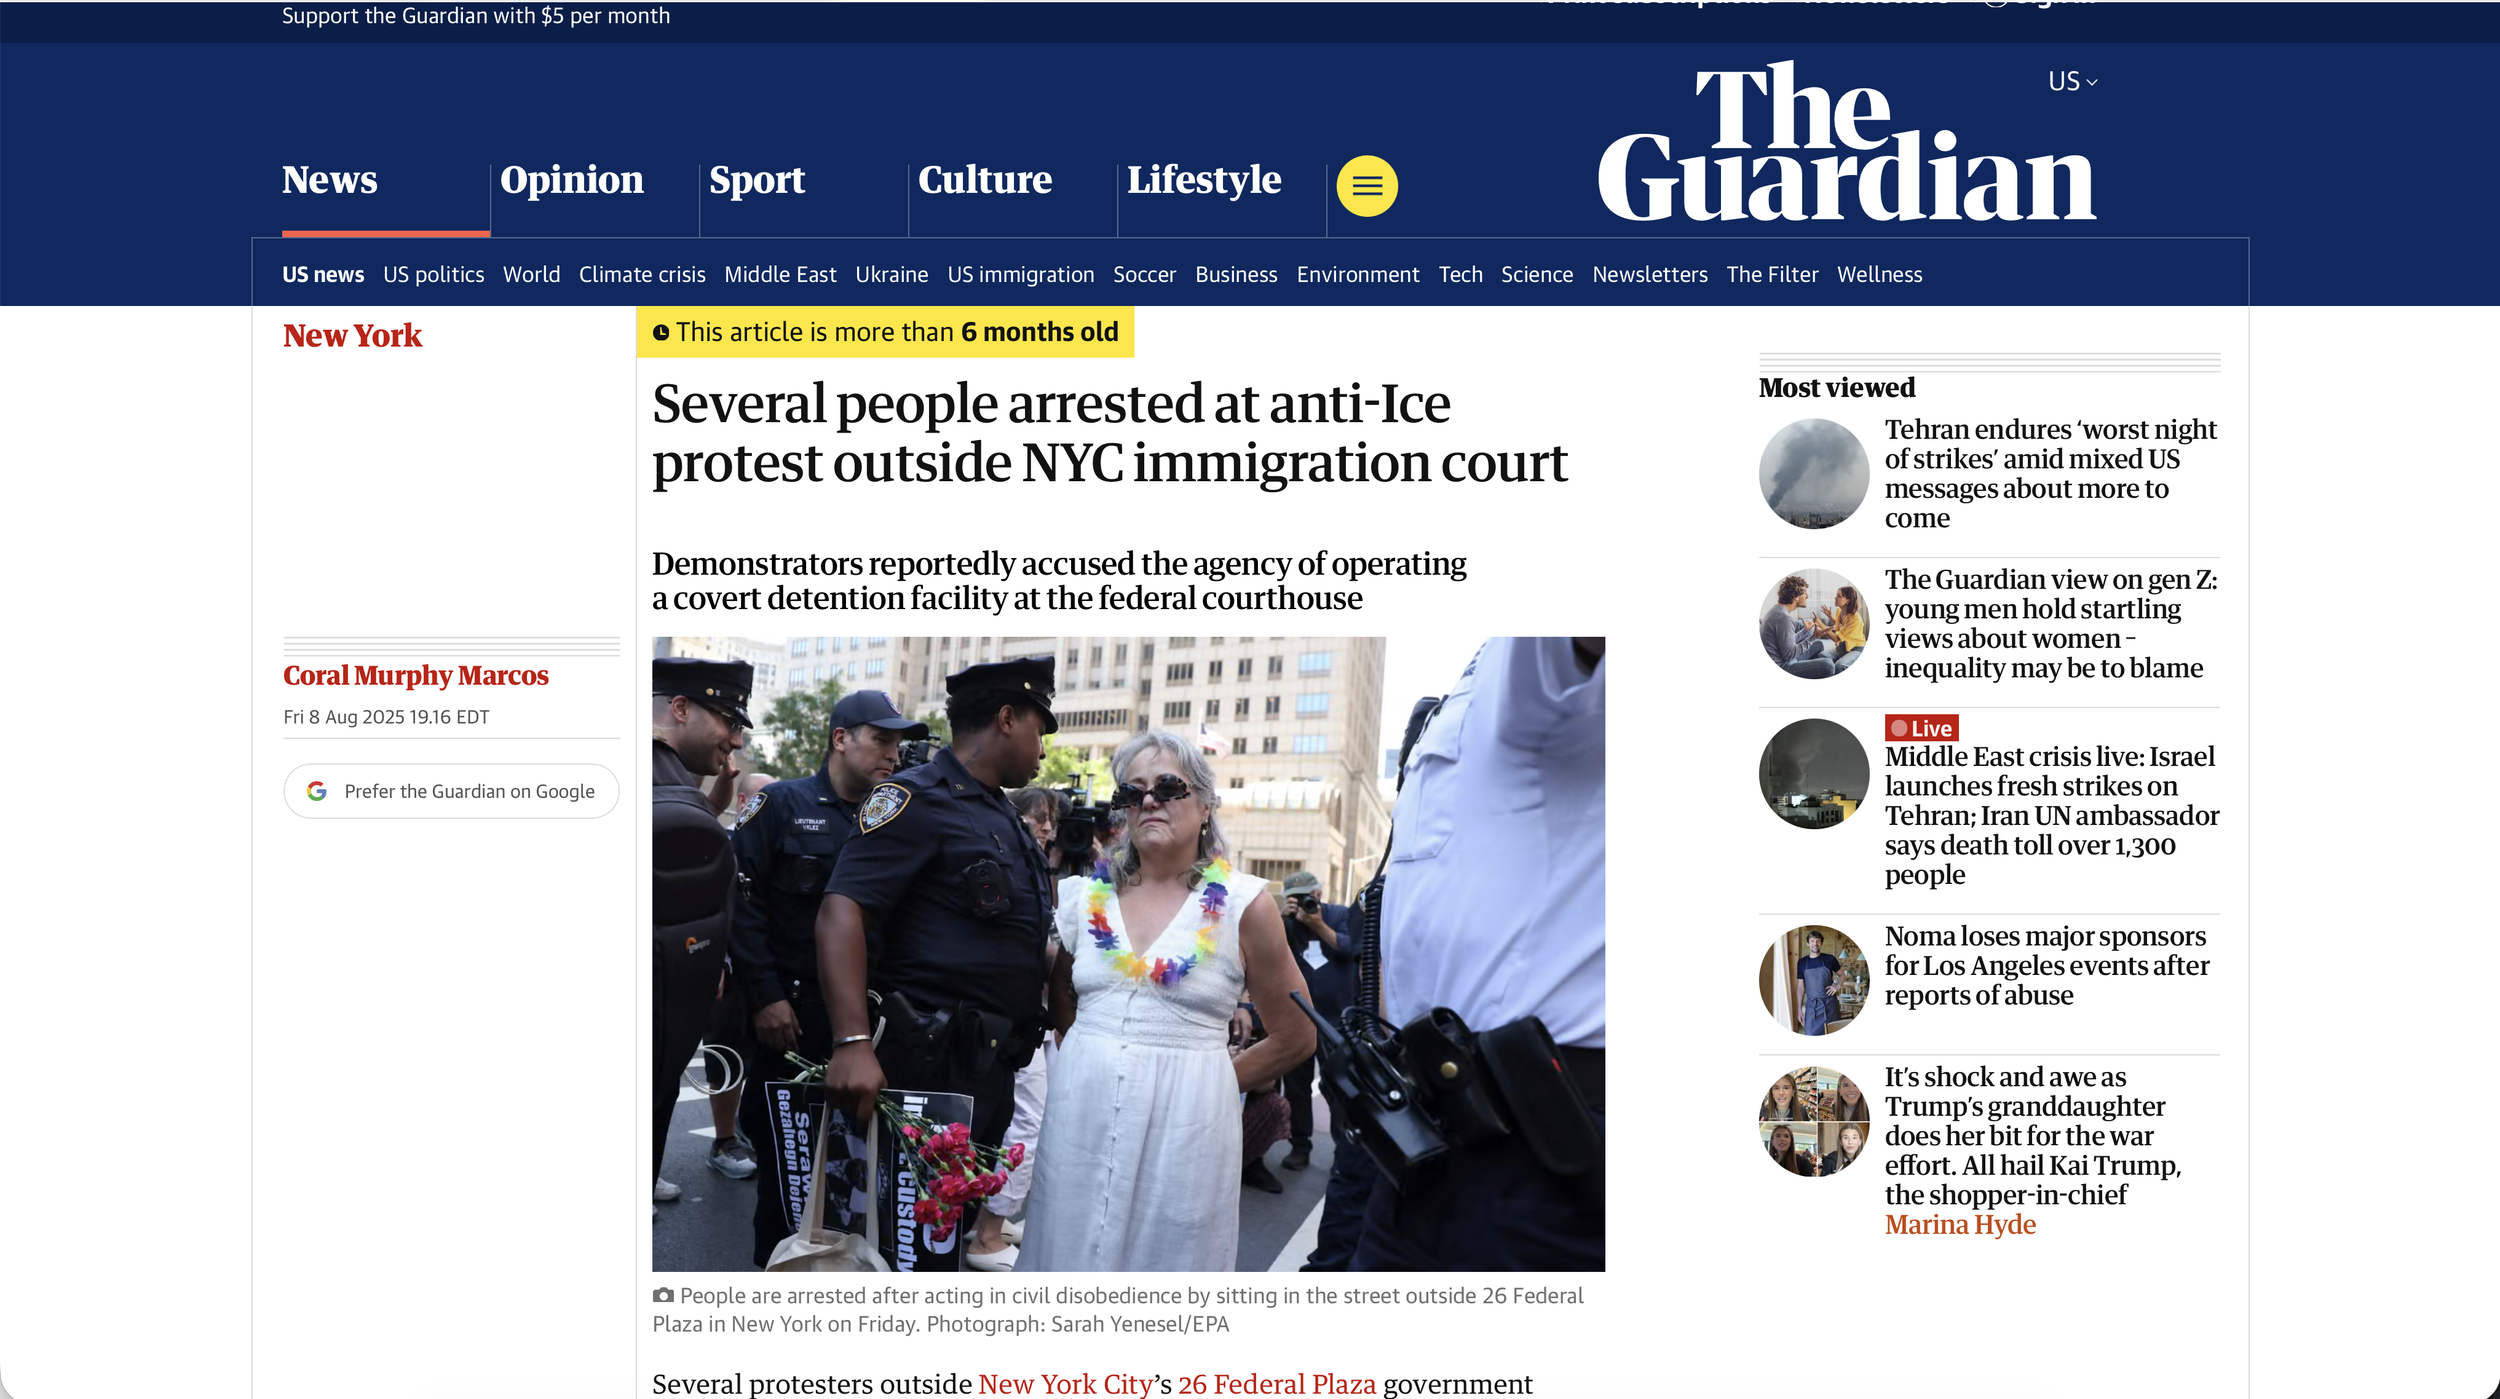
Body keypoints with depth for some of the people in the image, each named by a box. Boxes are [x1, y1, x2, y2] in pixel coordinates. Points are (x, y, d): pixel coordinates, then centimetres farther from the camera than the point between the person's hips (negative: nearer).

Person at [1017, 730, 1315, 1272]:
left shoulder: (1243, 904, -3)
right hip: (1081, 1114, 3)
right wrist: (1092, 1062, 11)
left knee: (1169, 1258, 3)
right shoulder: (1089, 898, 8)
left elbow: (1296, 1034, 2)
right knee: (1072, 1253, 7)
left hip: (1187, 1122, -3)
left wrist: (1212, 1081, 2)